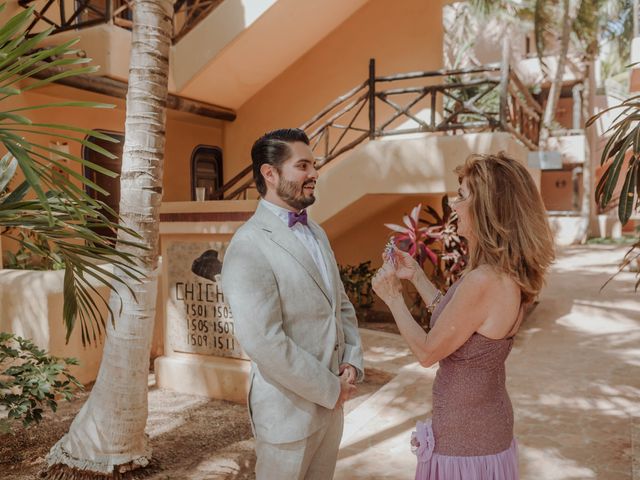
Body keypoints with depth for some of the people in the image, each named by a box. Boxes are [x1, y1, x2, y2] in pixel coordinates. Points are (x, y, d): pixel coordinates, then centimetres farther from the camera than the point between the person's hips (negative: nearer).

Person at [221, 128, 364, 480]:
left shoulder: (315, 232, 8)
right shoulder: (249, 246, -20)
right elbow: (263, 343, -26)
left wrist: (352, 363, -3)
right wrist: (331, 389, -16)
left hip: (331, 399, 7)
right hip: (289, 408, -7)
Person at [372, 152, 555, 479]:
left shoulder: (483, 281, -29)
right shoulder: (508, 274, 0)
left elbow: (427, 352, -18)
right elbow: (451, 319, 11)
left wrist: (393, 297, -7)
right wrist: (415, 275, 11)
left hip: (466, 437, -8)